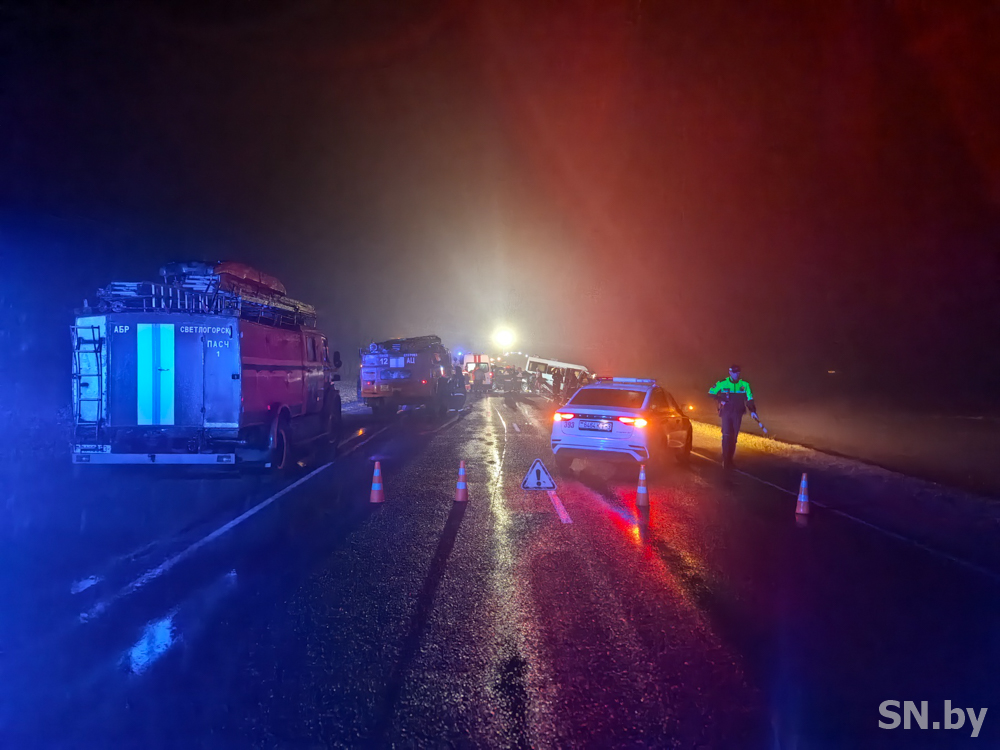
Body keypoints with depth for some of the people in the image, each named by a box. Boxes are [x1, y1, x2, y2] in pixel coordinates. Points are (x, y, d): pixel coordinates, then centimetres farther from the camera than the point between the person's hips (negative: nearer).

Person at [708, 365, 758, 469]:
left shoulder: (744, 384, 2)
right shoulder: (723, 383, -3)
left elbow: (749, 398, 6)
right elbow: (711, 392, 6)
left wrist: (752, 411, -4)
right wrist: (720, 400, -6)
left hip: (737, 414, 2)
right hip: (726, 413, -2)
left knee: (734, 437, 7)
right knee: (726, 435, -10)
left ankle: (730, 459, 18)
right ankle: (725, 460, -7)